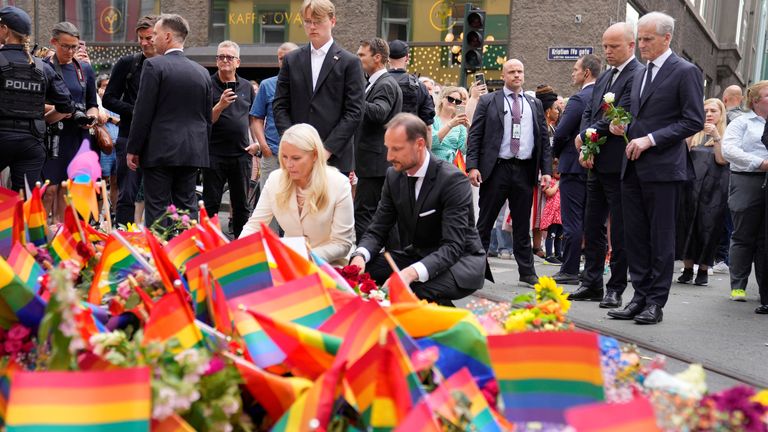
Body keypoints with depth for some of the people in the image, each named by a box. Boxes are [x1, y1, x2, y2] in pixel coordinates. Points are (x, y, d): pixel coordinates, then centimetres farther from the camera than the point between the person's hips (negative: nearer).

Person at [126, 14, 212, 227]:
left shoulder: (154, 65, -7)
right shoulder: (202, 72, 9)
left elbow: (143, 112, -10)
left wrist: (133, 149, -3)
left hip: (160, 151, -5)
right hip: (192, 152, 5)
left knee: (157, 209, 0)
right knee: (187, 207, 9)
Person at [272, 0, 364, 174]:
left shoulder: (350, 62, 2)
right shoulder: (291, 60, 12)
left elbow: (354, 112, -4)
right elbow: (280, 106, 10)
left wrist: (328, 149, -12)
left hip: (335, 158, -2)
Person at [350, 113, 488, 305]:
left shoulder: (453, 180, -22)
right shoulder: (393, 176, -1)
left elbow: (453, 247, -29)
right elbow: (377, 230, 0)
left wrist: (412, 272, -46)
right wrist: (360, 255, -24)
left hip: (460, 259, -6)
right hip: (416, 255, 6)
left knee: (421, 288, -37)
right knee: (359, 270, -17)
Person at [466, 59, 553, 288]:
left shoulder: (535, 104, 14)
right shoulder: (488, 101, 5)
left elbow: (544, 138, 13)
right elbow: (474, 135, 0)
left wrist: (546, 170, 4)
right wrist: (472, 166, -11)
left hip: (525, 170, 3)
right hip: (496, 168, -3)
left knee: (523, 224, 9)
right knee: (485, 222, 1)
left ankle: (527, 272, 14)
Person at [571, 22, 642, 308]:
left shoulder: (638, 76, -10)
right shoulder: (603, 78, 17)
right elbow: (589, 113, 12)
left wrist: (586, 137, -8)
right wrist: (585, 150, -3)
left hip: (619, 165, -8)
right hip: (597, 164, 8)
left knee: (619, 231, 0)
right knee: (593, 227, 12)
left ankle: (615, 289, 7)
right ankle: (591, 284, 21)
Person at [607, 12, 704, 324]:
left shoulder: (686, 72, -5)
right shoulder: (640, 74, 18)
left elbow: (694, 121, -11)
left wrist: (650, 140, -16)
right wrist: (622, 126, 4)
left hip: (663, 168, -7)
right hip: (633, 167, 7)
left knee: (660, 237, 0)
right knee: (635, 236, 8)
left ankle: (656, 302, 6)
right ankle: (640, 297, 15)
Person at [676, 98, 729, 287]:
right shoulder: (694, 134, 15)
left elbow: (721, 160, -8)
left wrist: (716, 136, -17)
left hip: (713, 188, -3)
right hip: (691, 185, 3)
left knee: (708, 227, -1)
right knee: (687, 225, 2)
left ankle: (703, 270, 8)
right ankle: (687, 269, 10)